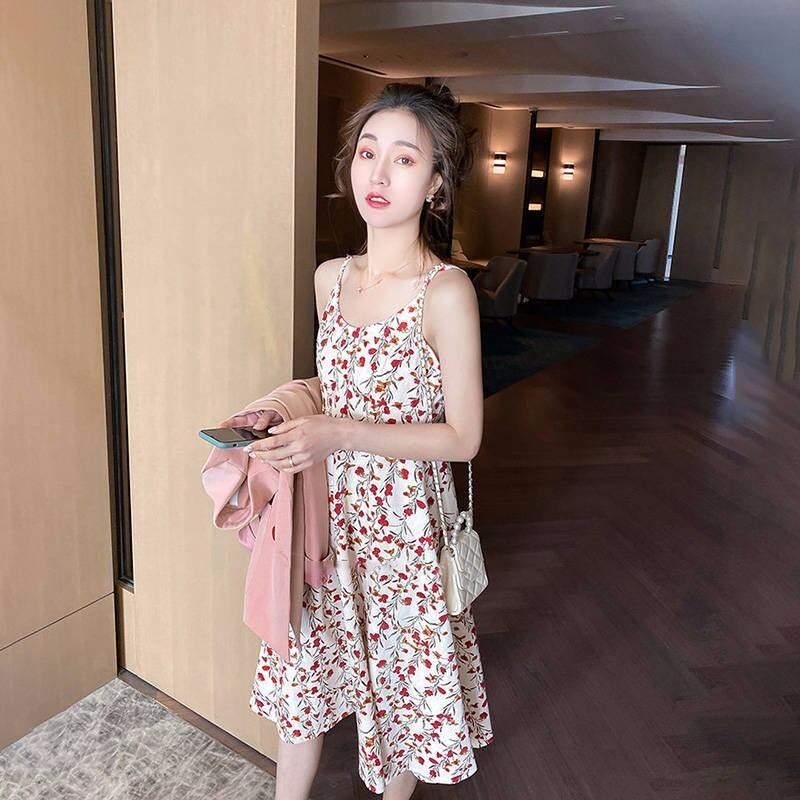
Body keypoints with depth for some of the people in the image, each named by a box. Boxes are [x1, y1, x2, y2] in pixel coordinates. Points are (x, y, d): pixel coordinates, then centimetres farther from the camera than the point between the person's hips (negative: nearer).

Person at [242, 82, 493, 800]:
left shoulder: (446, 291, -18)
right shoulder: (330, 277, 1)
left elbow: (463, 437, -16)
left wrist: (342, 434, -24)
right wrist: (283, 417, -4)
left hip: (406, 520, -5)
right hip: (330, 509, 6)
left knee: (404, 674, 16)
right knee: (305, 662, 19)